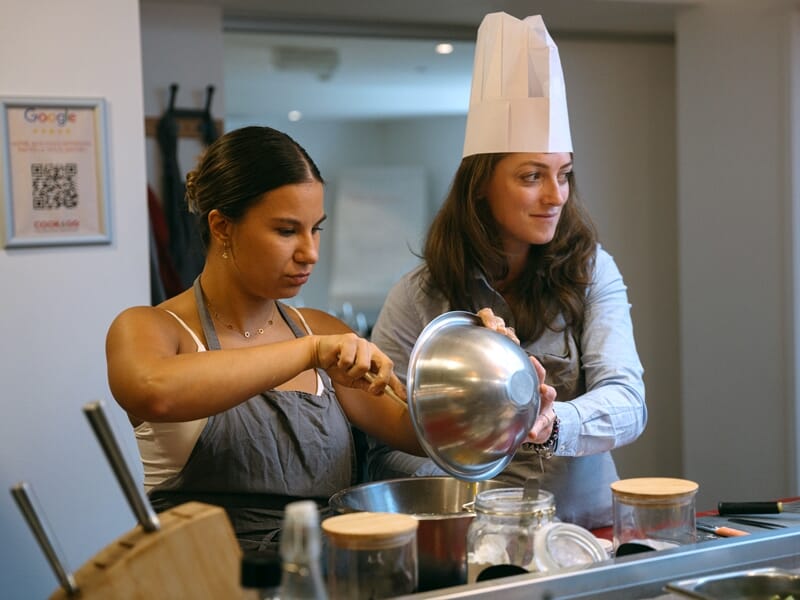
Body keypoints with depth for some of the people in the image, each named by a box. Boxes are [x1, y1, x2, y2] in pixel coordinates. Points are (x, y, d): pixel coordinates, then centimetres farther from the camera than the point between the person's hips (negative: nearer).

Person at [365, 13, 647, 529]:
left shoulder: (593, 273, 3)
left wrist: (551, 423, -30)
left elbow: (627, 402, -9)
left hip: (587, 526, 2)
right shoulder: (420, 297, -1)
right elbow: (385, 446, -2)